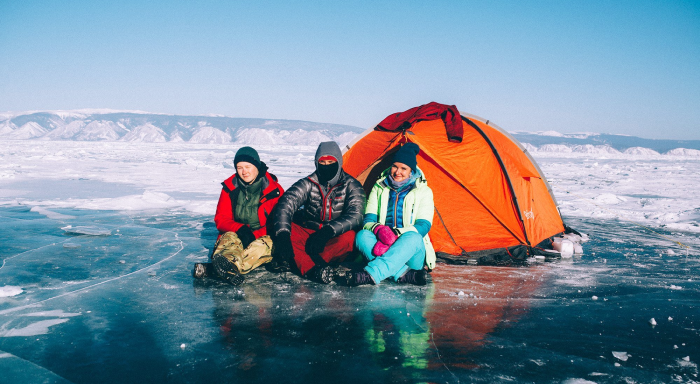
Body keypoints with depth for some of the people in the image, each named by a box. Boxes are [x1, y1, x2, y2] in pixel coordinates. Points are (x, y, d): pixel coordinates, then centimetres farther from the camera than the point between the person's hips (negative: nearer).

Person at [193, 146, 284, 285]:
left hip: (261, 238, -1)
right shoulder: (230, 187, 4)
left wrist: (252, 235, -20)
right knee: (230, 237, -32)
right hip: (235, 235, 2)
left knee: (268, 243, -35)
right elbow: (221, 219, 0)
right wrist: (240, 229, -21)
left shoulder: (274, 190, -3)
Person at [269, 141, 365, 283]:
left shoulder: (351, 186, -3)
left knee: (348, 237, -35)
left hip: (333, 242, -2)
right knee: (283, 226, -24)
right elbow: (285, 205, -16)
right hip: (307, 233, 2)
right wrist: (282, 235, -35)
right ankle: (313, 270, -47)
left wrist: (328, 232, -36)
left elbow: (355, 216, -19)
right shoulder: (308, 184, 0)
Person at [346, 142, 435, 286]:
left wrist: (396, 234, -24)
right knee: (362, 235, -29)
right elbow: (368, 219, 3)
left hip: (413, 255, -2)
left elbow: (423, 226, -6)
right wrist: (379, 230, -23)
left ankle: (371, 274, -51)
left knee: (413, 238, -37)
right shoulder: (379, 188, 13)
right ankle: (405, 274, -43)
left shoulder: (423, 192, 5)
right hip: (381, 245, 2)